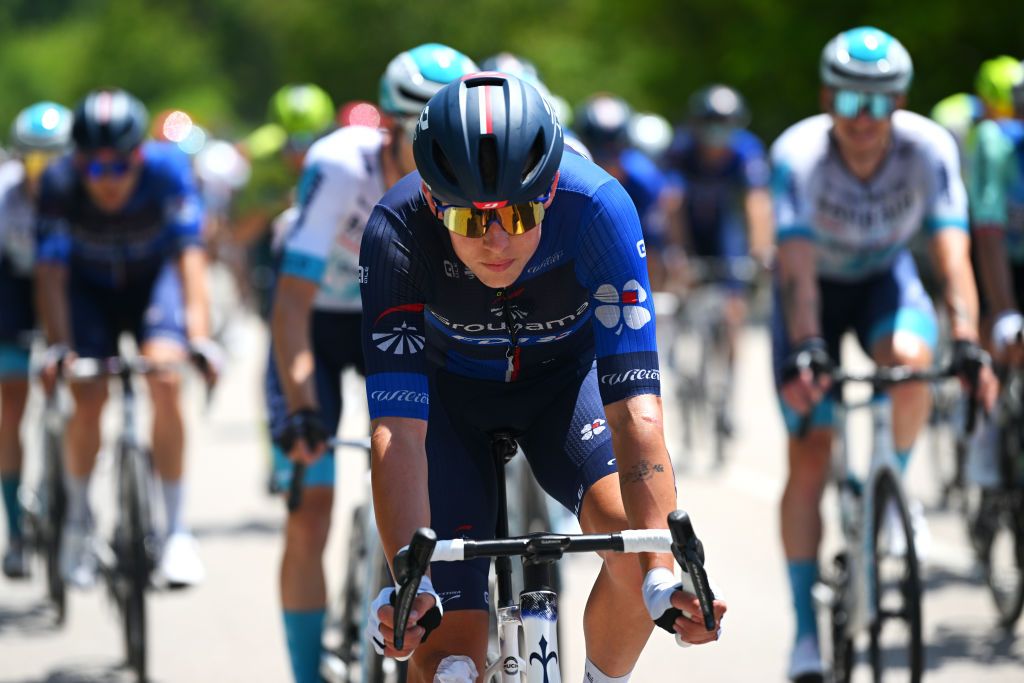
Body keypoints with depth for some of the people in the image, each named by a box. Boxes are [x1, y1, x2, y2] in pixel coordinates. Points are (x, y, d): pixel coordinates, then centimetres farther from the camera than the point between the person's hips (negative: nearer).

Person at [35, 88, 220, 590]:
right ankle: (79, 518, 11)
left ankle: (176, 529, -15)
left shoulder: (166, 169, -31)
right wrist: (58, 346, -42)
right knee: (88, 399, -16)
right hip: (90, 288, 1)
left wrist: (198, 336, -44)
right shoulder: (59, 184, -29)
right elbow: (51, 271, -30)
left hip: (153, 279, -1)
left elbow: (188, 254, -33)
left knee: (165, 380, -24)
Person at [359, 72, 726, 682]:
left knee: (636, 539, -26)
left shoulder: (597, 208, -35)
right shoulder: (397, 232, -34)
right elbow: (398, 431, -38)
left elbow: (636, 406, -39)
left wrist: (663, 575, -49)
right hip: (449, 393, 0)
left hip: (564, 376, 0)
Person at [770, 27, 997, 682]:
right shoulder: (797, 155, -30)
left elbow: (953, 254, -31)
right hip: (818, 287, -1)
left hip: (885, 277, 1)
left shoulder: (929, 148, -26)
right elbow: (798, 267, -36)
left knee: (910, 357, -34)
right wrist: (802, 352, -50)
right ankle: (805, 629, 0)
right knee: (809, 457, -8)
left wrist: (968, 346, -44)